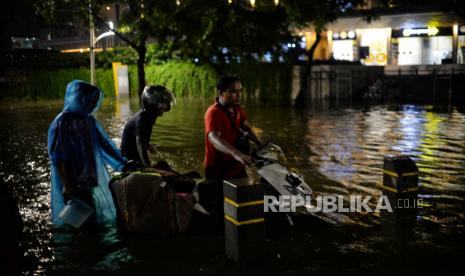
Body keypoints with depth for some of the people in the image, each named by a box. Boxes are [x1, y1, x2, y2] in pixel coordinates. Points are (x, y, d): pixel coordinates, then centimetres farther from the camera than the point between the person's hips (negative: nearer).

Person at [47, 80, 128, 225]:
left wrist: (123, 164, 3)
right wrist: (67, 187, -17)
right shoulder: (61, 124, -17)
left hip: (92, 180, 7)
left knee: (97, 215, 15)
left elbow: (104, 144, 7)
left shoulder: (89, 120, 1)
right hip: (73, 183, -6)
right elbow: (58, 159, -16)